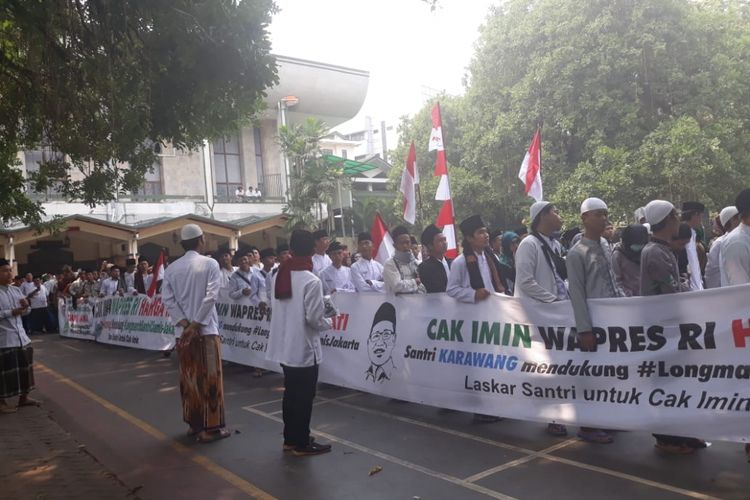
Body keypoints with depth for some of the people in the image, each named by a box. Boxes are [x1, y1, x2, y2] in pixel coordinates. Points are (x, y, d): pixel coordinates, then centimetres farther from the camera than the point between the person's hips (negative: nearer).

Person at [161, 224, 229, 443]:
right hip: (205, 329, -5)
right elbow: (211, 296, -16)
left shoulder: (171, 268, 7)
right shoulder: (210, 263, -6)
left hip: (182, 331, 5)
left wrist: (185, 324, -8)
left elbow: (167, 299, -3)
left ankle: (193, 423, 24)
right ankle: (210, 427, 7)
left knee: (188, 379, 14)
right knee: (210, 379, 3)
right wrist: (196, 325, -13)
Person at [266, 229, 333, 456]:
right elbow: (314, 319, -19)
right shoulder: (311, 280, -19)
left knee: (290, 393, 18)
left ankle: (290, 439, 29)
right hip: (304, 347, -7)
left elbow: (275, 306, 9)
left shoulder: (278, 275, 1)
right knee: (303, 397, 5)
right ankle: (302, 443, 16)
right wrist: (330, 323, 1)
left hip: (283, 345, 7)